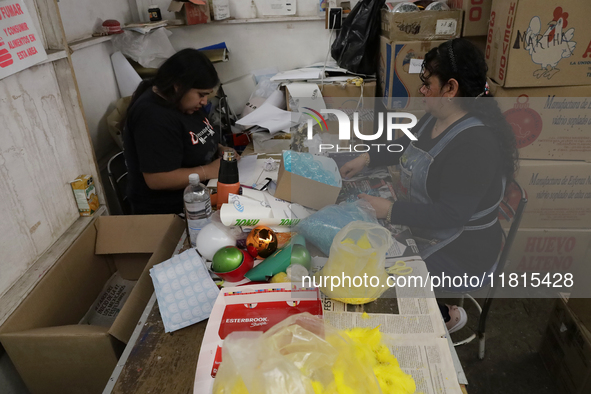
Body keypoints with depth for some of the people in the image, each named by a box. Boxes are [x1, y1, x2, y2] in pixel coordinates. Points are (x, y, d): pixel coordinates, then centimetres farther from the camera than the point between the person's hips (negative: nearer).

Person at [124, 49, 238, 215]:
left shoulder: (184, 101, 4)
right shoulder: (152, 117, -23)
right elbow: (157, 180, -26)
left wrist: (220, 149, 0)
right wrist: (209, 170, -21)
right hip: (167, 213, -9)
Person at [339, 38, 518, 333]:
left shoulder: (475, 145, -29)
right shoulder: (435, 118, 0)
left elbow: (450, 215, -31)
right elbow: (407, 145, 18)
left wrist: (389, 210, -29)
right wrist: (366, 158, 6)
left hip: (458, 251, -9)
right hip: (416, 228, 9)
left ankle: (446, 316, 14)